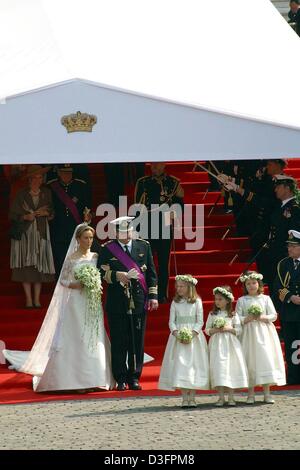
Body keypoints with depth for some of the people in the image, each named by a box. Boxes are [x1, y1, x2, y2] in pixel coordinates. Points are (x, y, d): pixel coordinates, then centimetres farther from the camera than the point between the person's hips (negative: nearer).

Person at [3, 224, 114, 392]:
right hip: (77, 303, -4)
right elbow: (63, 280, 1)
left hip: (93, 304, 4)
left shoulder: (96, 257, 9)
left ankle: (93, 380, 5)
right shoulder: (71, 258, -1)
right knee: (77, 339, -6)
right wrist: (76, 285, -16)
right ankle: (78, 380, -4)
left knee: (95, 339, 1)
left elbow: (101, 277, 13)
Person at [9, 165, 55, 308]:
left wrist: (46, 213, -10)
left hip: (41, 232, 2)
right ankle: (28, 299, -3)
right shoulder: (21, 195, 0)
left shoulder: (46, 193, 7)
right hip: (24, 232, -2)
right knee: (27, 265, -5)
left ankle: (37, 299, 4)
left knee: (39, 264, -1)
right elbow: (13, 214, 0)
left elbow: (53, 212, 10)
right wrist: (25, 217, -16)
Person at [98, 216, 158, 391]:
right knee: (119, 343, -1)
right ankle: (121, 379, 6)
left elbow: (151, 273, 10)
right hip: (117, 303, -2)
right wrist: (117, 275, -14)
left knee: (137, 343, 3)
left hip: (139, 302, 2)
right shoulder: (107, 249, 4)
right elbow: (101, 273, 1)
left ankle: (134, 378, 11)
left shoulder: (144, 246, 11)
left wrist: (153, 296, 4)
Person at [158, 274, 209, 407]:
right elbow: (171, 322, 5)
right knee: (179, 364, -5)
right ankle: (185, 398, -2)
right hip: (178, 337, 2)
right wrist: (177, 334, -12)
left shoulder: (197, 302, 2)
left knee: (193, 364, -3)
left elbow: (200, 321, -1)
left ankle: (192, 397, 2)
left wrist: (192, 334, -15)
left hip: (194, 336, -2)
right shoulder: (175, 302, 8)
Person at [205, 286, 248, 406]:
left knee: (230, 368, -3)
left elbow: (239, 330, 1)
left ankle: (231, 397, 4)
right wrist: (214, 330, -11)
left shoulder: (233, 314, 2)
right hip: (216, 344, 1)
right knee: (218, 369, -4)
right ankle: (221, 397, 2)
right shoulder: (212, 314, 7)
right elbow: (207, 329, 8)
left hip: (230, 344, -1)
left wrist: (228, 329, -13)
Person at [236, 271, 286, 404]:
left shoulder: (265, 298, 7)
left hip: (264, 333, 1)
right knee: (250, 362, -3)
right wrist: (249, 319, -17)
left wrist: (262, 317, -13)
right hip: (248, 333, -1)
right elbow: (238, 318, -1)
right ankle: (250, 394, 3)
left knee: (266, 360, -5)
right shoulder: (241, 301, 5)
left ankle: (267, 393, -1)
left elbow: (273, 315, 3)